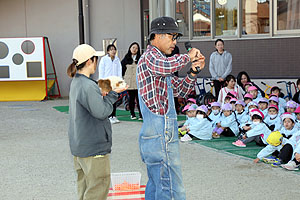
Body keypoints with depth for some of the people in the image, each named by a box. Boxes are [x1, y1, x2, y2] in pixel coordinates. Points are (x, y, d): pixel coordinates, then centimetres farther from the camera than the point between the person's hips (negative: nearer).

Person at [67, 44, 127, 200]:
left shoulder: (76, 82, 9)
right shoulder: (88, 86, -22)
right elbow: (102, 112, -21)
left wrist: (102, 95, 3)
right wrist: (113, 94, -10)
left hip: (79, 145, 10)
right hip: (93, 146, -10)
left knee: (85, 184, 19)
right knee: (99, 183, -1)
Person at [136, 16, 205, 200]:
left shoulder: (157, 58, 24)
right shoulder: (150, 55, -7)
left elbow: (180, 90, 24)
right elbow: (166, 66, -32)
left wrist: (194, 71, 8)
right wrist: (187, 57, -15)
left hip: (154, 133, 11)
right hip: (161, 132, -11)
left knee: (156, 185, 15)